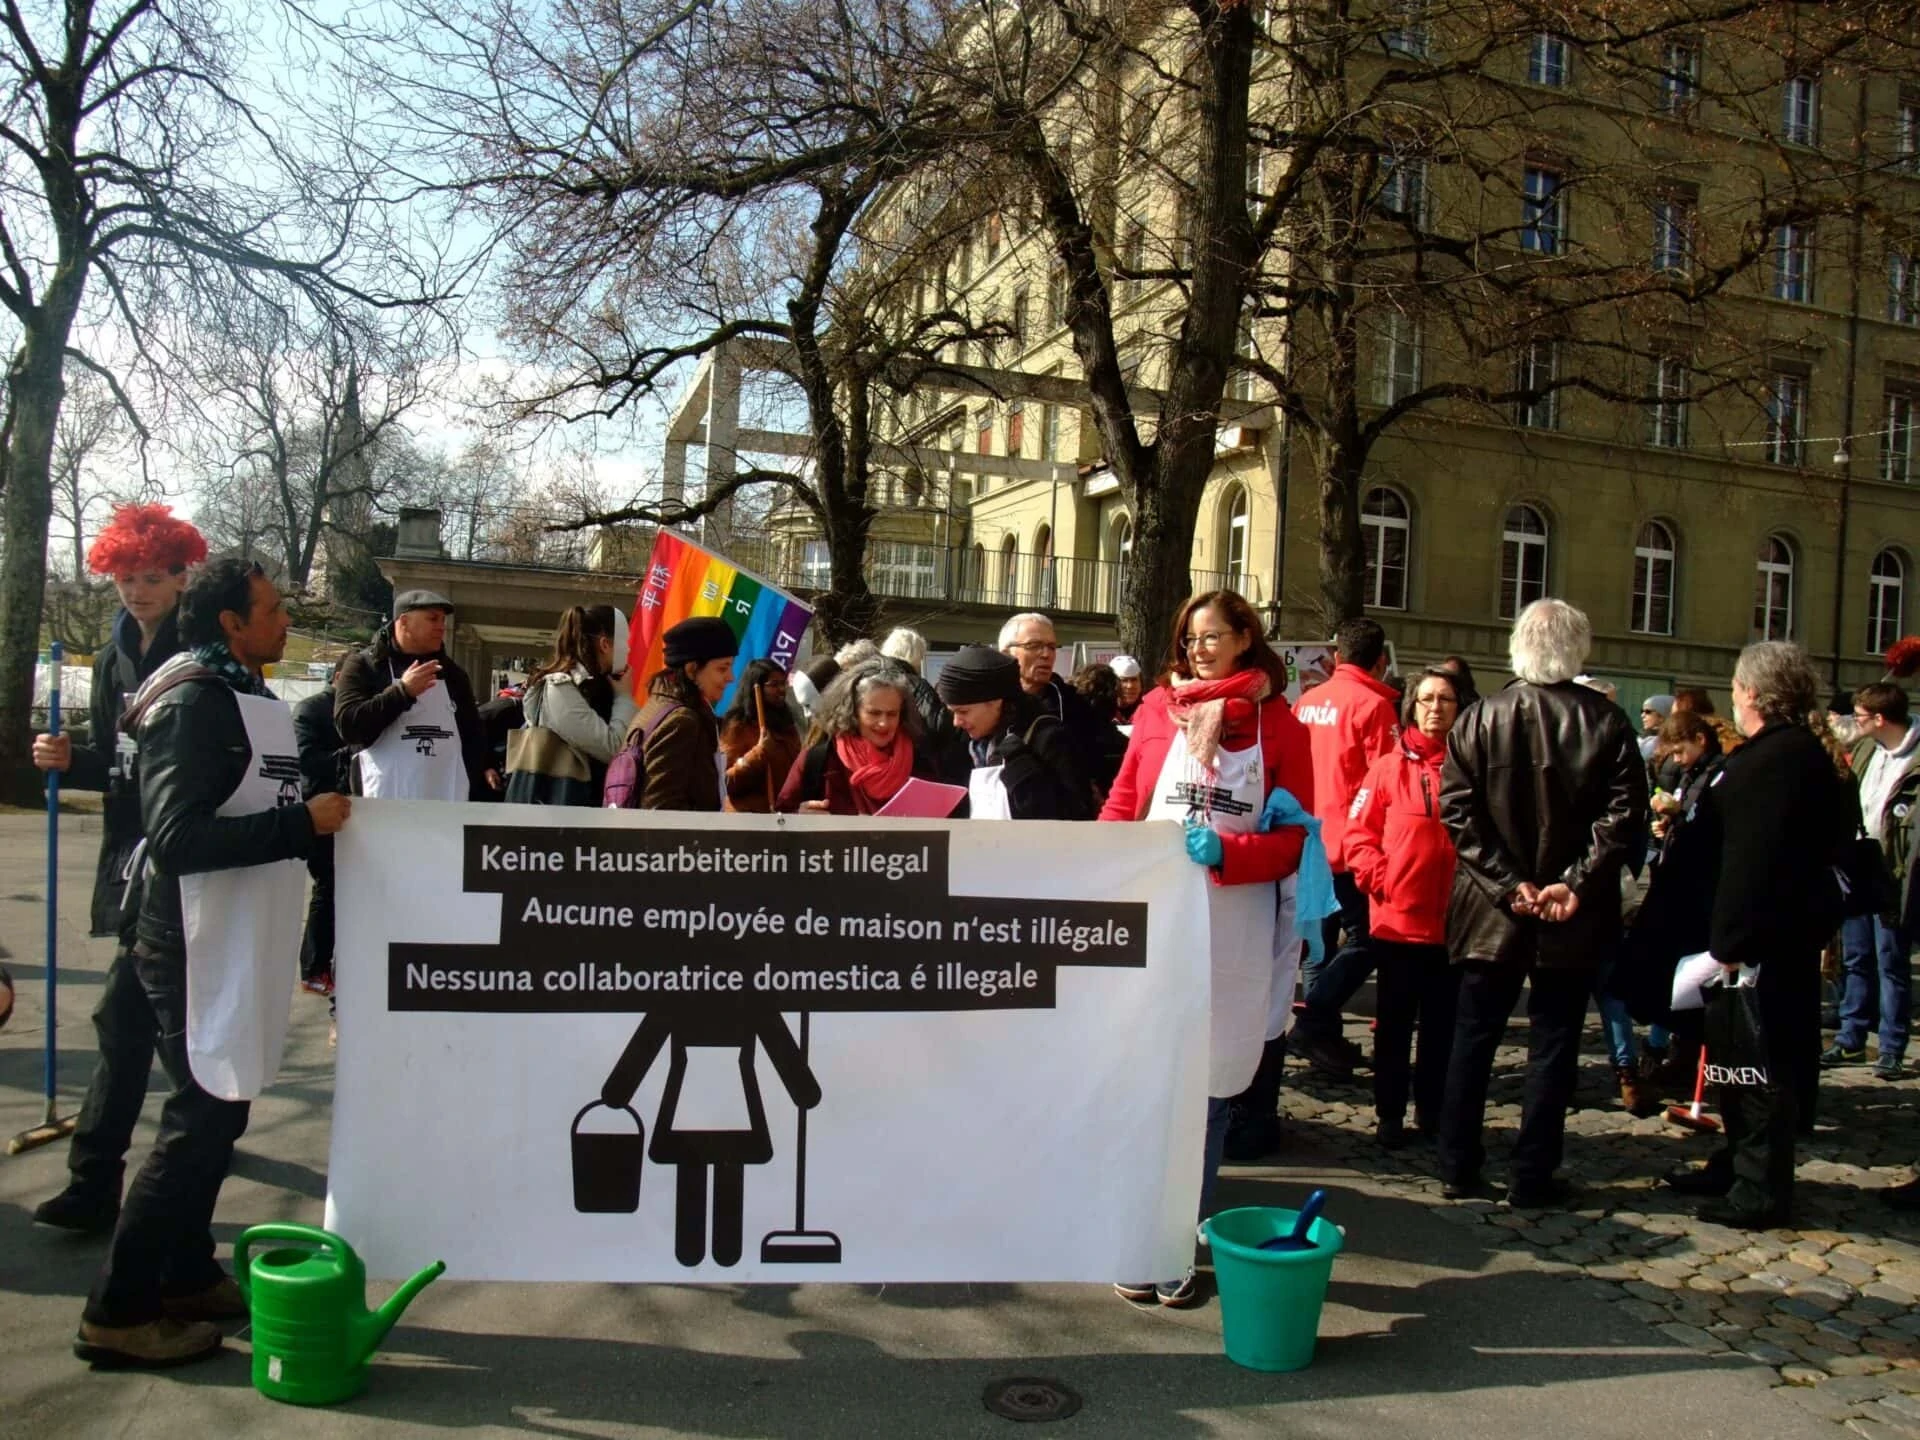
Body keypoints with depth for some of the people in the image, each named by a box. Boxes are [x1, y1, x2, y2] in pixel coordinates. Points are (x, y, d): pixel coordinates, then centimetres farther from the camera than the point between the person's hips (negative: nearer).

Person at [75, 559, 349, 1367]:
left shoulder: (240, 696, 13)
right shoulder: (195, 702, -18)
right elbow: (177, 838, -27)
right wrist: (303, 824, -25)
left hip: (232, 943, 10)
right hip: (196, 948, -10)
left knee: (216, 1113, 16)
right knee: (201, 1122, -3)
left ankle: (187, 1276, 29)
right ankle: (118, 1313, 8)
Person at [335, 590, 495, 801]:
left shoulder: (450, 671, 17)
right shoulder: (364, 665, 3)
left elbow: (472, 730, 23)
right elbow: (348, 725, -10)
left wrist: (485, 768, 10)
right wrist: (402, 691, -16)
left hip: (450, 801, 4)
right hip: (387, 802, -4)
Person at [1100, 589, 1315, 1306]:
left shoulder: (1279, 727, 3)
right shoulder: (1158, 711, 7)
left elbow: (1296, 837, 2)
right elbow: (1120, 809, 7)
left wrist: (1225, 852, -16)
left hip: (1233, 940, 0)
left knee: (1208, 1093, 7)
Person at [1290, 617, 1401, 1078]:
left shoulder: (1307, 702, 8)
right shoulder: (1374, 705, -11)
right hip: (1352, 845, -7)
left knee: (1321, 939, 14)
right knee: (1365, 938, 1)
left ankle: (1323, 1037, 18)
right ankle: (1315, 1023, -10)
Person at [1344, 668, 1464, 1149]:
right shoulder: (1390, 767, -1)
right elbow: (1359, 834, 1)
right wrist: (1379, 880, -11)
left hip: (1452, 921, 1)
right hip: (1397, 918, -1)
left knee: (1442, 1023, 12)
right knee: (1394, 1023, 9)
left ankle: (1432, 1110, 26)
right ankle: (1389, 1114, 20)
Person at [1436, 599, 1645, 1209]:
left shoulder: (1480, 718, -3)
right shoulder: (1607, 722, -4)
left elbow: (1458, 810, -9)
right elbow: (1624, 815, -10)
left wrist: (1508, 882, -9)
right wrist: (1577, 883, -10)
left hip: (1492, 910, 1)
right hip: (1575, 916, -1)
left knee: (1473, 1040, 12)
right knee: (1553, 1045, 9)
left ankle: (1458, 1168, 18)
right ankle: (1532, 1176, 15)